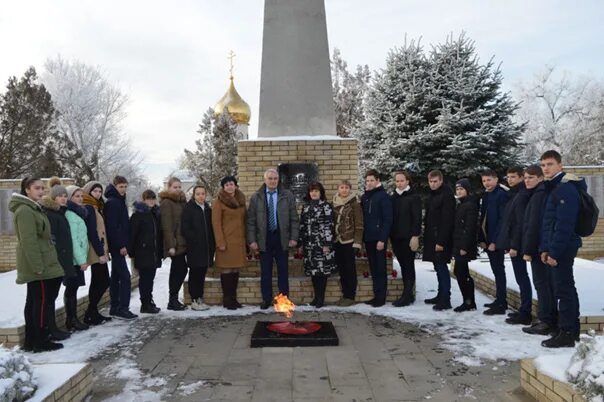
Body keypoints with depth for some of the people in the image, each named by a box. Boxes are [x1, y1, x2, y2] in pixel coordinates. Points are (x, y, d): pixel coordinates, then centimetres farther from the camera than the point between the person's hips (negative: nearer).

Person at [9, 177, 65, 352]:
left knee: (33, 301, 12)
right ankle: (41, 341, 1)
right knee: (41, 301, -6)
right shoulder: (25, 210, -15)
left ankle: (31, 340, 18)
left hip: (37, 265, 10)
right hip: (37, 265, -10)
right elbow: (28, 241, -21)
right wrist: (38, 266, -23)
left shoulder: (33, 208, 18)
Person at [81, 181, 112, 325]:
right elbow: (92, 232, -19)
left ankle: (92, 313, 18)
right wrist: (100, 252, -22)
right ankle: (90, 314, 1)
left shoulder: (95, 207, 17)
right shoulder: (88, 208, -11)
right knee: (103, 281, -7)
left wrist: (103, 251, 13)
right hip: (97, 252, -10)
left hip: (99, 251, 10)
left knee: (98, 282, 12)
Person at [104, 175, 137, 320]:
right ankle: (122, 308, -8)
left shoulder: (119, 201, 17)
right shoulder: (112, 203, -12)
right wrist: (121, 245, -20)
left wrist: (124, 244, 14)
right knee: (125, 276, -11)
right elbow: (112, 226, -19)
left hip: (118, 245, 10)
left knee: (116, 277, 13)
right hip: (117, 245, -10)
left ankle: (115, 308, 20)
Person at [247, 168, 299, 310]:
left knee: (283, 271, 7)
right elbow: (251, 221, 2)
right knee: (265, 272, 6)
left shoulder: (288, 195, 2)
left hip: (281, 238, 0)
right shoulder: (256, 197, 3)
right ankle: (266, 299, 18)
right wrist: (252, 240, -5)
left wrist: (294, 237, -5)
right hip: (264, 239, 0)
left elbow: (294, 218, 2)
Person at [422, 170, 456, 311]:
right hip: (432, 238, 9)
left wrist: (441, 241, -22)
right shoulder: (432, 195, 15)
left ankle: (445, 300, -2)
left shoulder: (447, 195, -13)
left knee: (441, 267, -7)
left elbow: (447, 220, -19)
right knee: (438, 267, 13)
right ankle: (441, 296, 22)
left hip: (441, 238, -9)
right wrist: (426, 235, 13)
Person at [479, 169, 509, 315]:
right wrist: (482, 239, 8)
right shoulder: (486, 195, 13)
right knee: (496, 270, 14)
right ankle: (500, 300, 23)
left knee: (499, 270, -4)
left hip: (496, 241, -8)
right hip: (488, 240, 8)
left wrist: (495, 241, -18)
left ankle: (501, 304, 2)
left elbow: (503, 219, -16)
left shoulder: (502, 194, -11)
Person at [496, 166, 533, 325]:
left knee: (521, 278, -5)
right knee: (521, 277, 14)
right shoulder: (514, 195, 16)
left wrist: (514, 245, -20)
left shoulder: (522, 196, -14)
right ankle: (524, 310, 23)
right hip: (513, 243, 10)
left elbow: (521, 223, -20)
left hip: (516, 245, -10)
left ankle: (525, 314, 1)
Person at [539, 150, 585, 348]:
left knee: (563, 289, -5)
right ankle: (572, 330, 25)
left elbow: (564, 224, -22)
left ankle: (566, 333, 1)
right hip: (555, 248, 10)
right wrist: (545, 248, 14)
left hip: (562, 247, -10)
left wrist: (554, 251, -21)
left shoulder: (566, 188, -15)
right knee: (566, 288, 15)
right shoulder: (552, 187, 16)